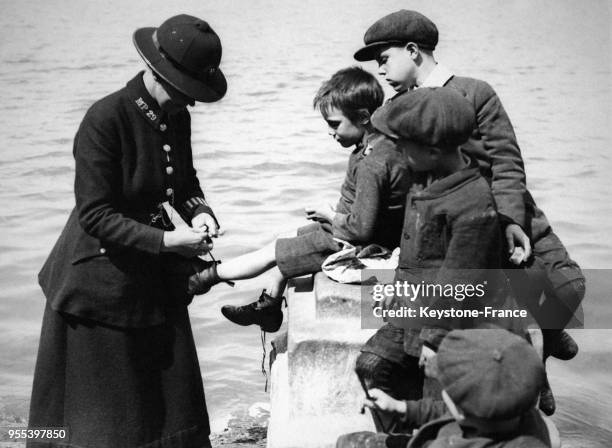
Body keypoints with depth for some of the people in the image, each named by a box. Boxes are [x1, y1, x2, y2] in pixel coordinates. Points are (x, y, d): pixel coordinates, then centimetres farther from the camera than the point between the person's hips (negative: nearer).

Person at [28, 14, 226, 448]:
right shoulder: (104, 120, -22)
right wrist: (166, 241, -26)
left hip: (155, 281, 7)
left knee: (168, 402, 13)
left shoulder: (176, 117, -1)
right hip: (101, 281, -6)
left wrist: (199, 211, -6)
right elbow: (95, 215, -22)